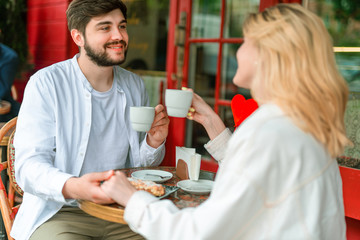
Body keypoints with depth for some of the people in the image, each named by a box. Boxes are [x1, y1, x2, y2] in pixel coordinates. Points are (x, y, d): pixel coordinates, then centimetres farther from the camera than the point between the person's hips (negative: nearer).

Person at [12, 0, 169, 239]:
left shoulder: (135, 86, 7)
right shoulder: (45, 83, -8)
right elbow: (29, 166, -15)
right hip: (59, 213, -4)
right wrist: (73, 187, -36)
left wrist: (153, 142, -8)